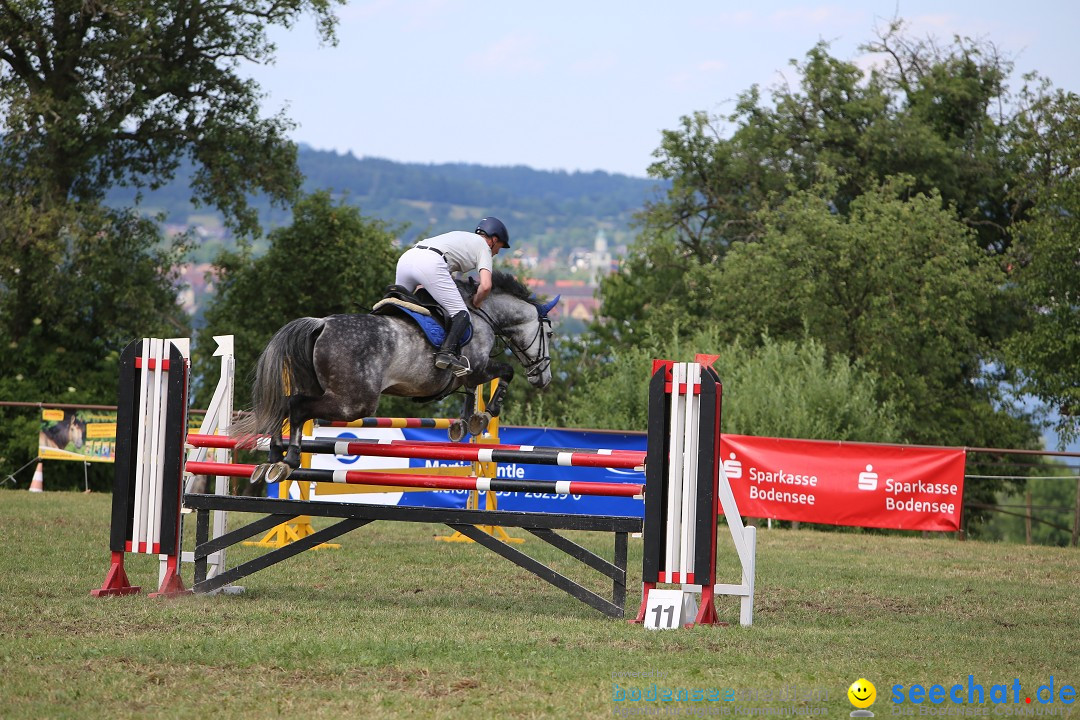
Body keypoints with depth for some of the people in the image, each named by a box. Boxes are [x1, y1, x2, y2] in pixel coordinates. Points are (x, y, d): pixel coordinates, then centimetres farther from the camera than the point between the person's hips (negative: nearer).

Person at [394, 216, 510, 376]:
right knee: (462, 315, -4)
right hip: (430, 263, -7)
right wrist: (477, 301, 20)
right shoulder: (484, 246, 17)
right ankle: (447, 352, -25)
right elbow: (486, 286, 1)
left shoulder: (460, 236, 38)